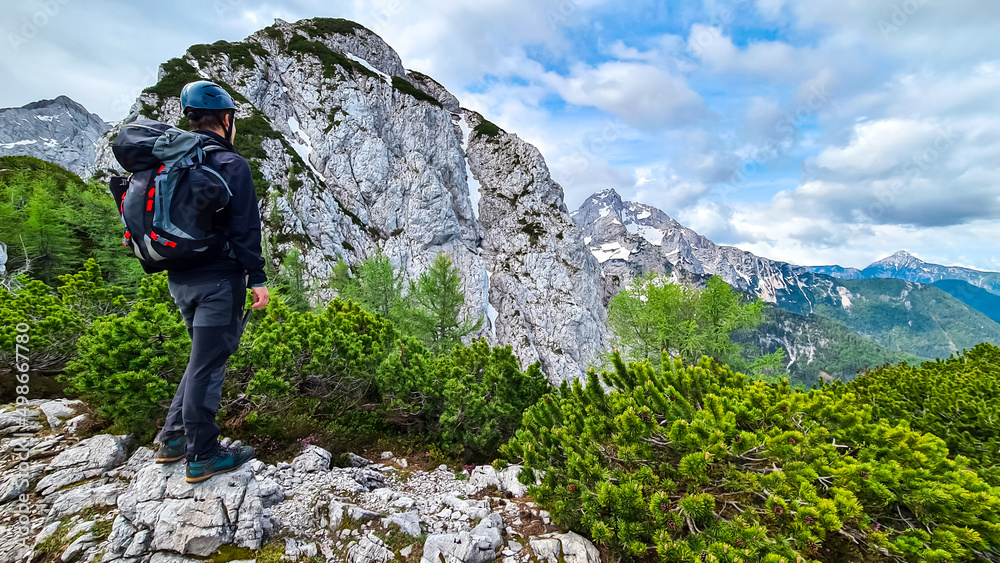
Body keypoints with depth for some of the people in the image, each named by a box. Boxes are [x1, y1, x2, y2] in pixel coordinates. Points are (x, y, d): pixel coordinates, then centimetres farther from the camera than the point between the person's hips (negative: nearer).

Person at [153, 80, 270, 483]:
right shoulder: (230, 164, -11)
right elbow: (244, 227, -17)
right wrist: (257, 278, -14)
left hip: (179, 279, 8)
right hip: (217, 279, -8)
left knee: (206, 356, 21)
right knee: (208, 363, 0)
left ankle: (173, 438, 27)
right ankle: (203, 456, 13)